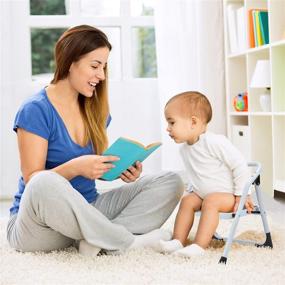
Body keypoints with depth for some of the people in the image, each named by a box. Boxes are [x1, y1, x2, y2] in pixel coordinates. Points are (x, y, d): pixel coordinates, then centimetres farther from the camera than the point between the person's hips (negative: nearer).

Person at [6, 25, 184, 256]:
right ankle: (128, 241, -23)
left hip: (88, 210, 6)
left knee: (170, 182, -7)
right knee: (45, 184, -42)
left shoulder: (96, 110, 10)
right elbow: (33, 179, -14)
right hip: (36, 219, -6)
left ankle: (98, 239, -26)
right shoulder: (35, 110, -10)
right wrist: (75, 167, -31)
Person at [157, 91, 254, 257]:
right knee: (188, 200, -15)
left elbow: (239, 166, -20)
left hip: (227, 195, -7)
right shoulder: (184, 149, 4)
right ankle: (178, 241, -16)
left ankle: (199, 246, -36)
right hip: (202, 193, 8)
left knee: (210, 201, -32)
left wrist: (241, 195, -17)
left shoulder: (215, 142, -23)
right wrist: (195, 190, 9)